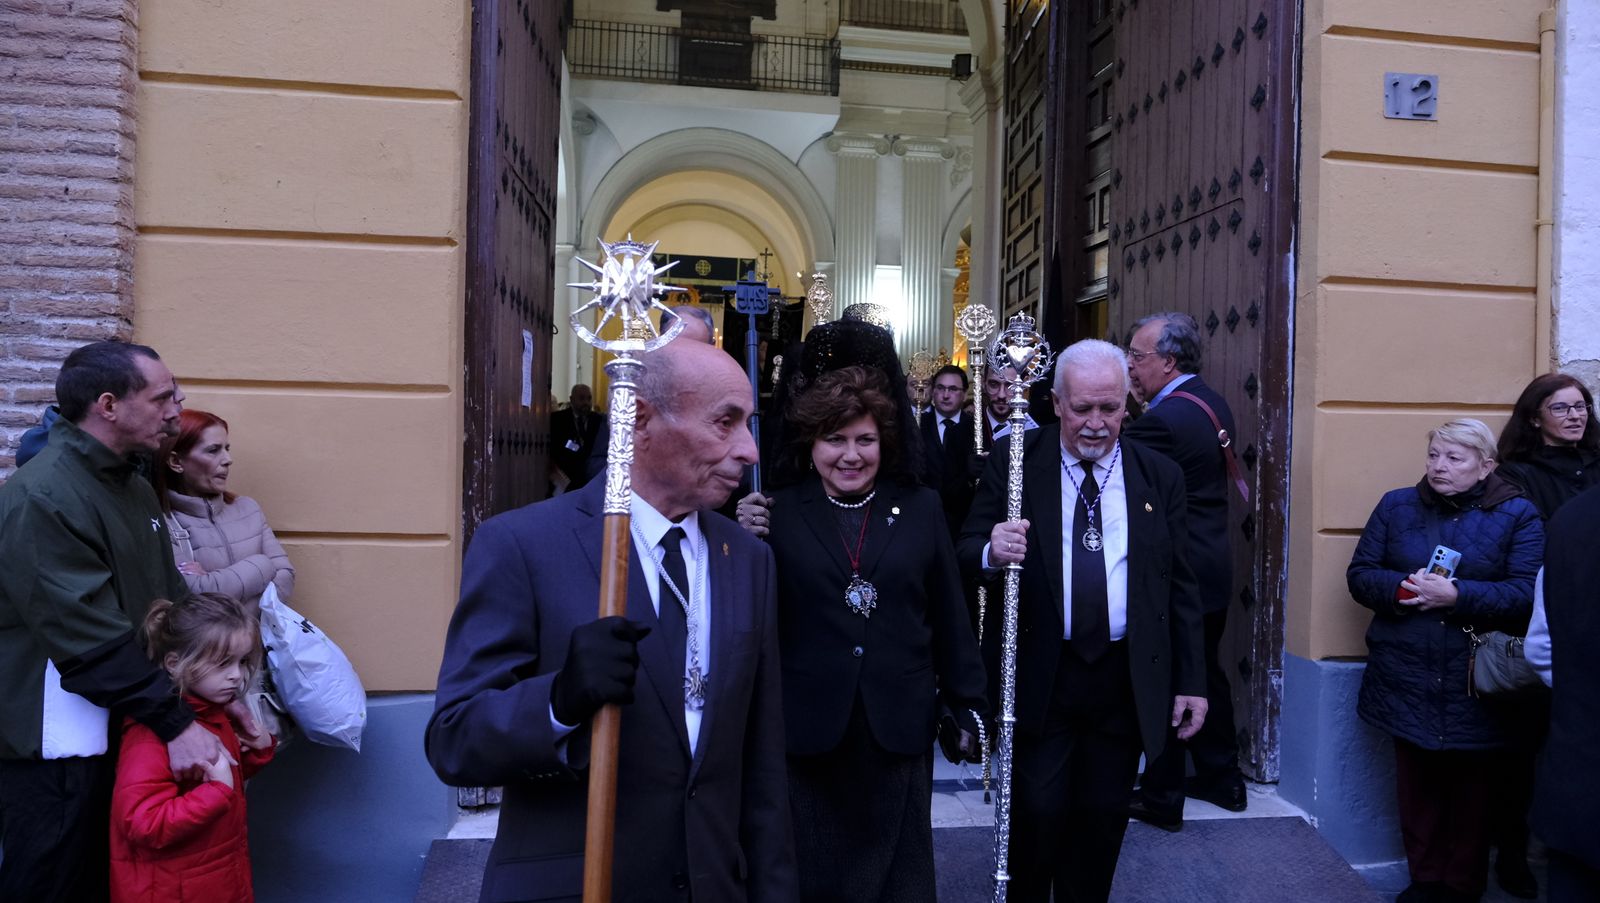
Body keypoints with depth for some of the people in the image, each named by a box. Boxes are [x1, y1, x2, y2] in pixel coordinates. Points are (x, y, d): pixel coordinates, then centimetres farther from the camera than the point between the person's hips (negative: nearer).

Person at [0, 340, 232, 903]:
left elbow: (173, 601, 11)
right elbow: (90, 638, -24)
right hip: (55, 749, -8)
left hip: (125, 733, 9)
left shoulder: (134, 487, 10)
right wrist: (175, 723, -24)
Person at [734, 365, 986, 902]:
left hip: (899, 727, 1)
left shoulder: (920, 508, 2)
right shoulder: (779, 513, -2)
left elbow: (949, 616, 5)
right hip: (807, 728, 0)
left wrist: (967, 707, 6)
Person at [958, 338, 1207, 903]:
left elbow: (1179, 588, 7)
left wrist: (1191, 682, 5)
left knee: (1103, 817, 13)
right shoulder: (1013, 461, -3)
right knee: (1036, 813, 3)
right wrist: (992, 551, -28)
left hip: (1127, 681, 2)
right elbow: (966, 553, -4)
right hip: (1038, 676, -2)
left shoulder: (1160, 476, 4)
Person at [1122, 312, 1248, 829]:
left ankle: (1162, 800, 15)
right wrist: (1144, 406, -1)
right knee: (1206, 674, 21)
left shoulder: (1167, 418, -23)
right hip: (1212, 568, 10)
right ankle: (1222, 780, 35)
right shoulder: (1211, 402, 7)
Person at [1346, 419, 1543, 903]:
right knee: (1416, 785, 11)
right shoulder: (1396, 505, 6)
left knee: (1471, 790, 10)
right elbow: (1359, 574, 3)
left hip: (1476, 684, -2)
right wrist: (1400, 589, -16)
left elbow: (1528, 594, -12)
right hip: (1408, 680, 2)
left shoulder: (1518, 514, -2)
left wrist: (1457, 595, -23)